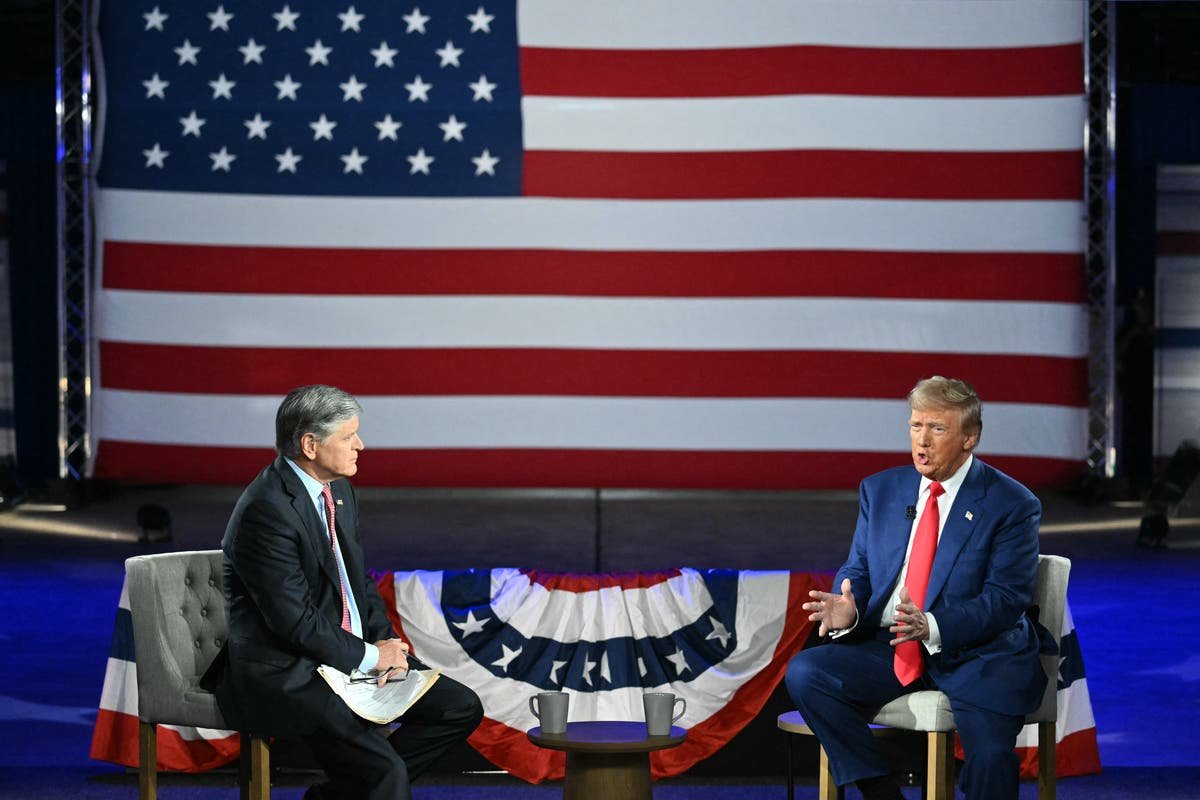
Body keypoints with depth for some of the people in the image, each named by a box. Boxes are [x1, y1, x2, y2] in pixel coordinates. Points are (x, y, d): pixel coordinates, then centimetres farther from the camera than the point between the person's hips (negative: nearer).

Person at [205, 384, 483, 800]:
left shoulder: (338, 490, 10)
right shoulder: (267, 509, -20)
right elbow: (296, 622, -21)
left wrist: (386, 643, 1)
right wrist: (370, 656, -11)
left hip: (351, 655, 10)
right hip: (279, 673, -10)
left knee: (462, 708, 3)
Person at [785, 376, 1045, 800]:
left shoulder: (1012, 505, -4)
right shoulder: (881, 490, 11)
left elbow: (1006, 599, -11)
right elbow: (857, 571, 13)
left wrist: (932, 626, -28)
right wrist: (848, 609, -13)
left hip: (976, 654, -4)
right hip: (890, 649, 5)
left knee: (991, 754, -30)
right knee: (804, 673, -20)